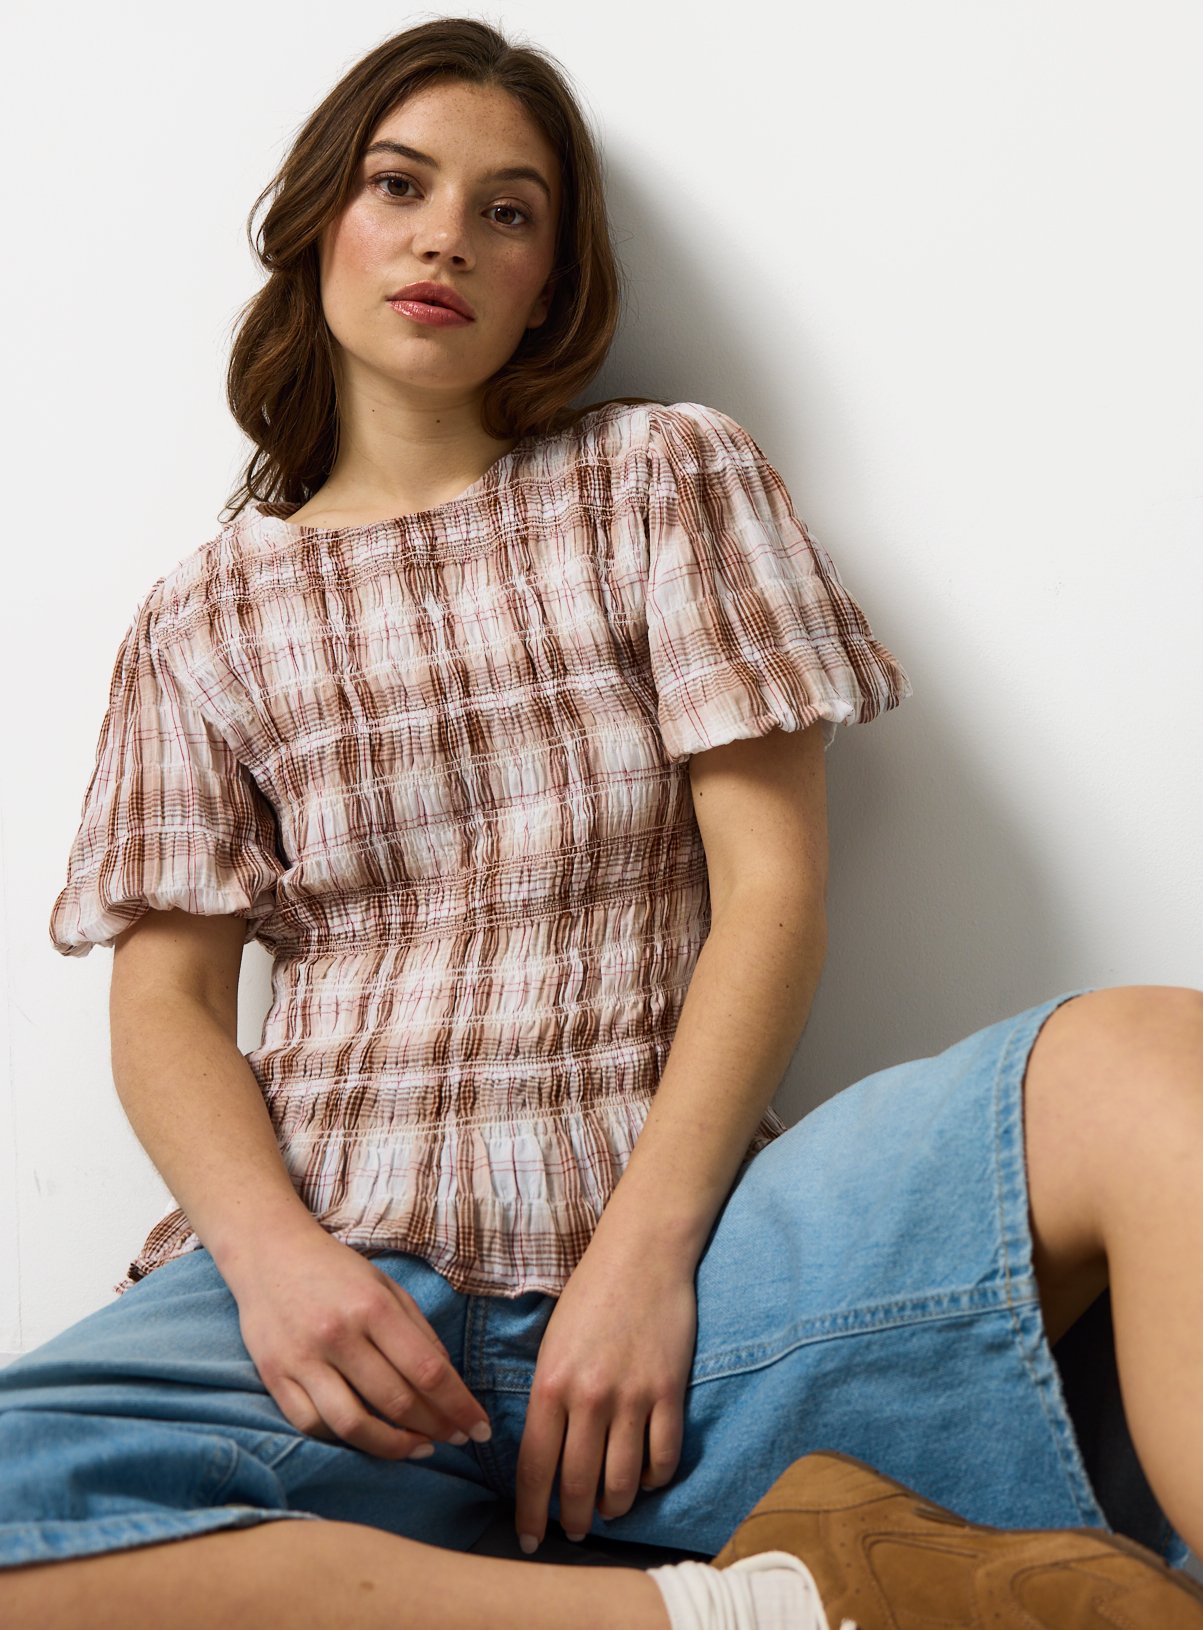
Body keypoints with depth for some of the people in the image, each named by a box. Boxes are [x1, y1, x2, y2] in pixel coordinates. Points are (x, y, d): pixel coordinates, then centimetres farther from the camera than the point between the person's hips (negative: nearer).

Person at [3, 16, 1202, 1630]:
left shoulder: (669, 476, 11)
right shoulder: (203, 620, 16)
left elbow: (773, 888, 2)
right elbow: (168, 999, 8)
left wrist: (647, 1250, -12)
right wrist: (271, 1250, -14)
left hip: (677, 1220, -1)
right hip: (346, 1271, 2)